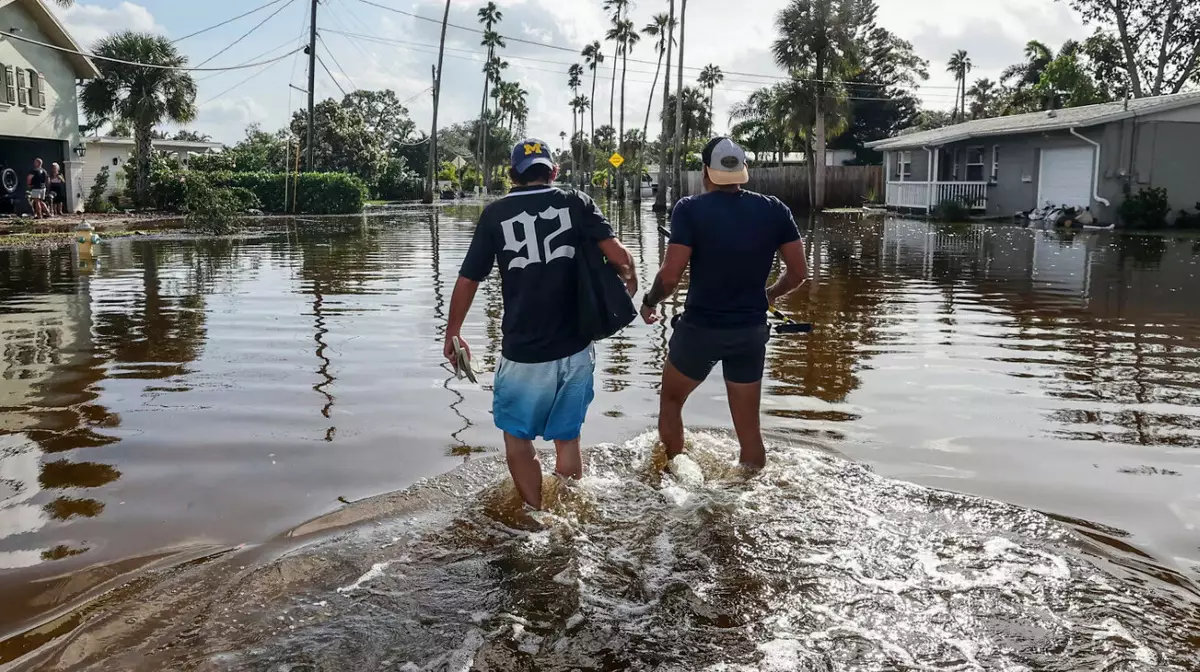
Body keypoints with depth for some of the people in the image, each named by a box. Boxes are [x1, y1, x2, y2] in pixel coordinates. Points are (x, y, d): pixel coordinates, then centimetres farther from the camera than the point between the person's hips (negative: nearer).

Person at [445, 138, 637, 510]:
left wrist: (453, 333, 15)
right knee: (567, 438, 18)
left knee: (517, 437, 17)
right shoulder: (577, 203, 1)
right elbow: (618, 254, -12)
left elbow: (468, 280, 1)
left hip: (524, 353, -2)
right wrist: (630, 281, 9)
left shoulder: (495, 214, -1)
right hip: (576, 349, 2)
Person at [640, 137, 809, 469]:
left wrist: (649, 302, 3)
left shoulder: (690, 209, -12)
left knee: (670, 401, 23)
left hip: (700, 327, -3)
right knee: (748, 426, 13)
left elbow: (670, 276, -18)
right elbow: (799, 273, 1)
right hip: (752, 331, 3)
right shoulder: (774, 210, -1)